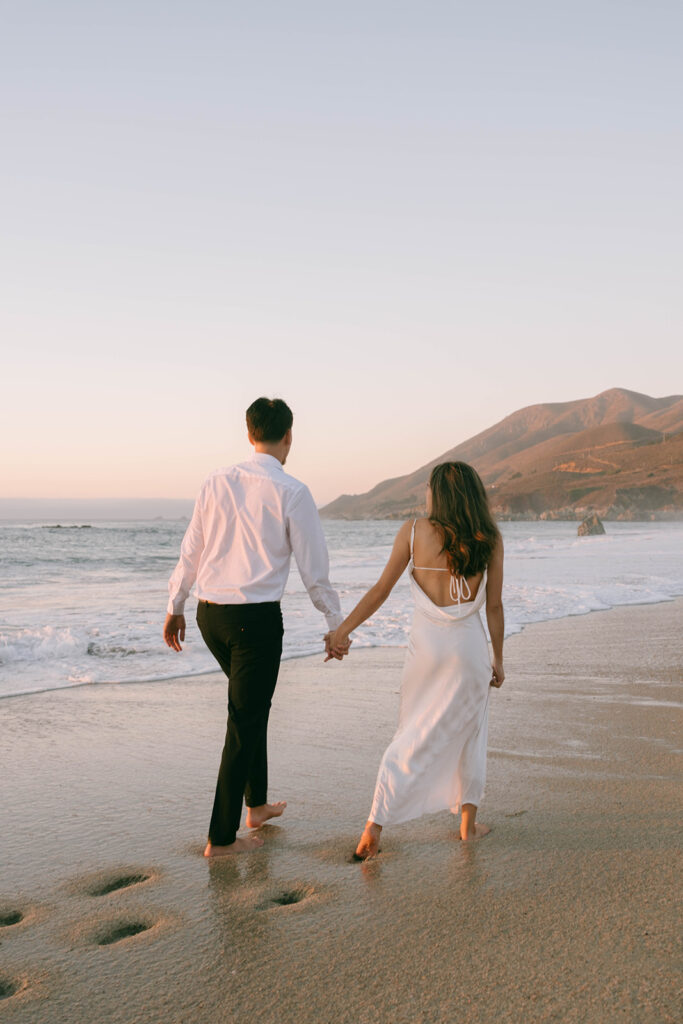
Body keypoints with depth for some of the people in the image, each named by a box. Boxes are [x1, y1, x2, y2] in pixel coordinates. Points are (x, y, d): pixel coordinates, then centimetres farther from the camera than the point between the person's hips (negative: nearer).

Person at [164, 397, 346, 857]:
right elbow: (314, 567, -5)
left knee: (252, 706, 24)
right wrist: (336, 624, 5)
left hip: (209, 613, 6)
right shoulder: (291, 491, -9)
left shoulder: (217, 482, 6)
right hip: (255, 617, -6)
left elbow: (191, 551, 12)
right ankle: (222, 837, 13)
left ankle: (256, 804, 37)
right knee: (245, 721, 4)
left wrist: (175, 607, 23)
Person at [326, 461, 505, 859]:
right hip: (469, 646, 0)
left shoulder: (414, 531, -5)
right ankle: (469, 822, 28)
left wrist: (343, 630, 3)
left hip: (426, 644, 0)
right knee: (470, 734, 19)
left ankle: (374, 829, 3)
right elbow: (495, 606, 1)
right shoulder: (489, 539, -2)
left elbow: (381, 590, -4)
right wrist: (498, 658, 11)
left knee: (411, 739, 9)